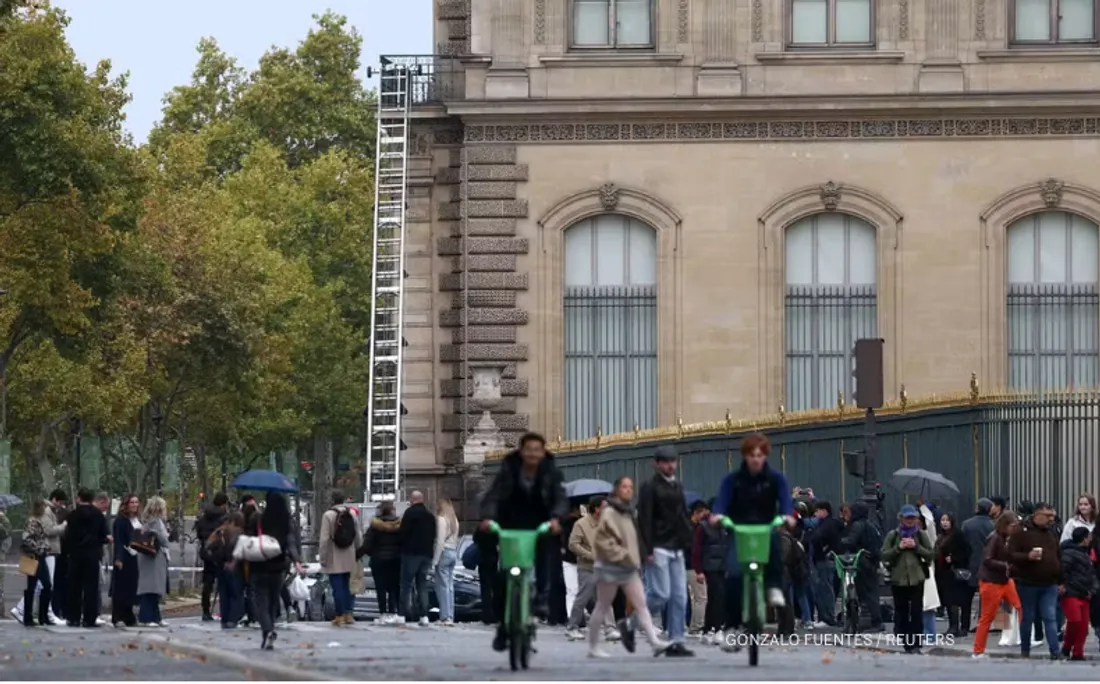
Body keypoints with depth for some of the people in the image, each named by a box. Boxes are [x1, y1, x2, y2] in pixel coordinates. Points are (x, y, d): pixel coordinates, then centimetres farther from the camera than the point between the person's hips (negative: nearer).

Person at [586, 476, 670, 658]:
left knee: (641, 604, -5)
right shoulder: (609, 513, -13)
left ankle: (655, 642, -14)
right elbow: (603, 540, -19)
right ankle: (593, 647, 13)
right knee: (602, 608, 3)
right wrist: (621, 555, -19)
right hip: (610, 567, -7)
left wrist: (634, 558, 11)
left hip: (629, 568, 7)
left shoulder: (629, 513, 13)